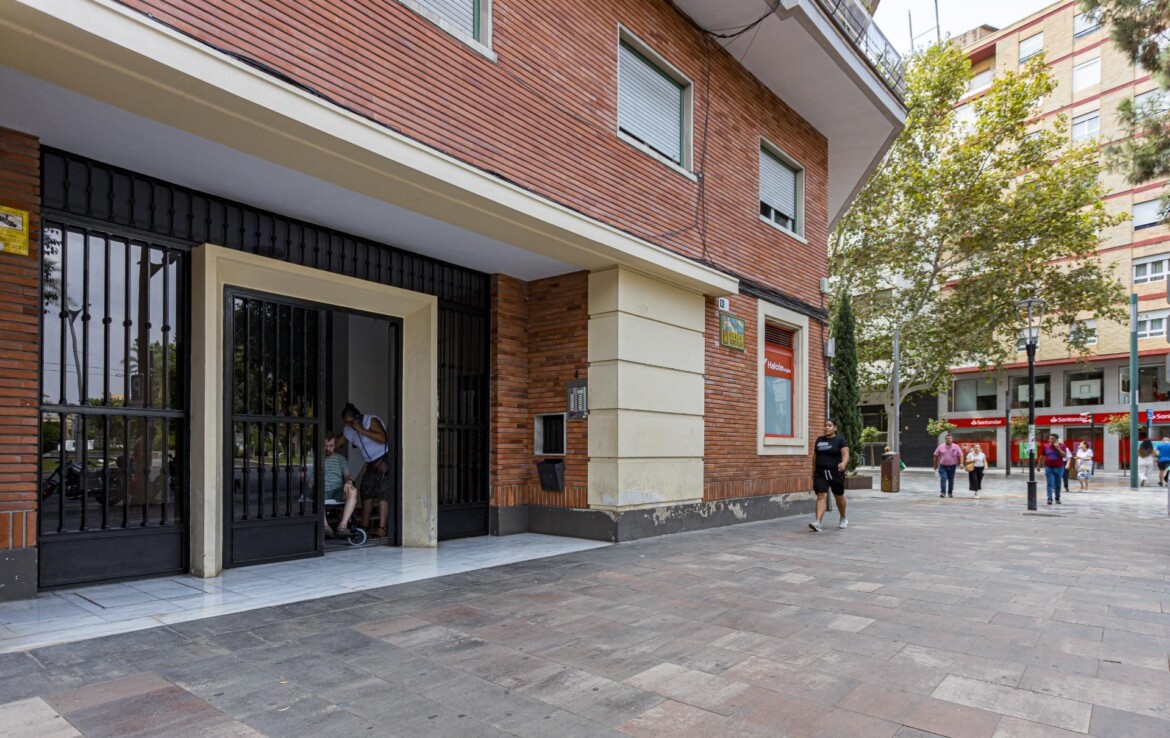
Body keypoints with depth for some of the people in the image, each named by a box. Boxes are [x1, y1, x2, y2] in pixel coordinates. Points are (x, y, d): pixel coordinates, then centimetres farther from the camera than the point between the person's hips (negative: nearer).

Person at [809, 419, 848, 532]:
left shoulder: (840, 440, -2)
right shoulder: (819, 440, 11)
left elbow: (845, 454, -14)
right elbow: (815, 456, 18)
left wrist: (844, 463, -35)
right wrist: (813, 471, 16)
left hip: (835, 473, -2)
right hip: (820, 473, 2)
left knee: (839, 497, 15)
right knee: (821, 496, -11)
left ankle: (843, 519, 39)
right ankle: (818, 522, -22)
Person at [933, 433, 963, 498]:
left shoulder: (956, 447, -1)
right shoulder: (941, 447, -1)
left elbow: (960, 455, -2)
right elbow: (936, 456, 5)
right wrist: (935, 465, 8)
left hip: (952, 466, 1)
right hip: (943, 466, -1)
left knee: (951, 480, 10)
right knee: (943, 479, -12)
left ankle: (950, 493, 23)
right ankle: (943, 492, -13)